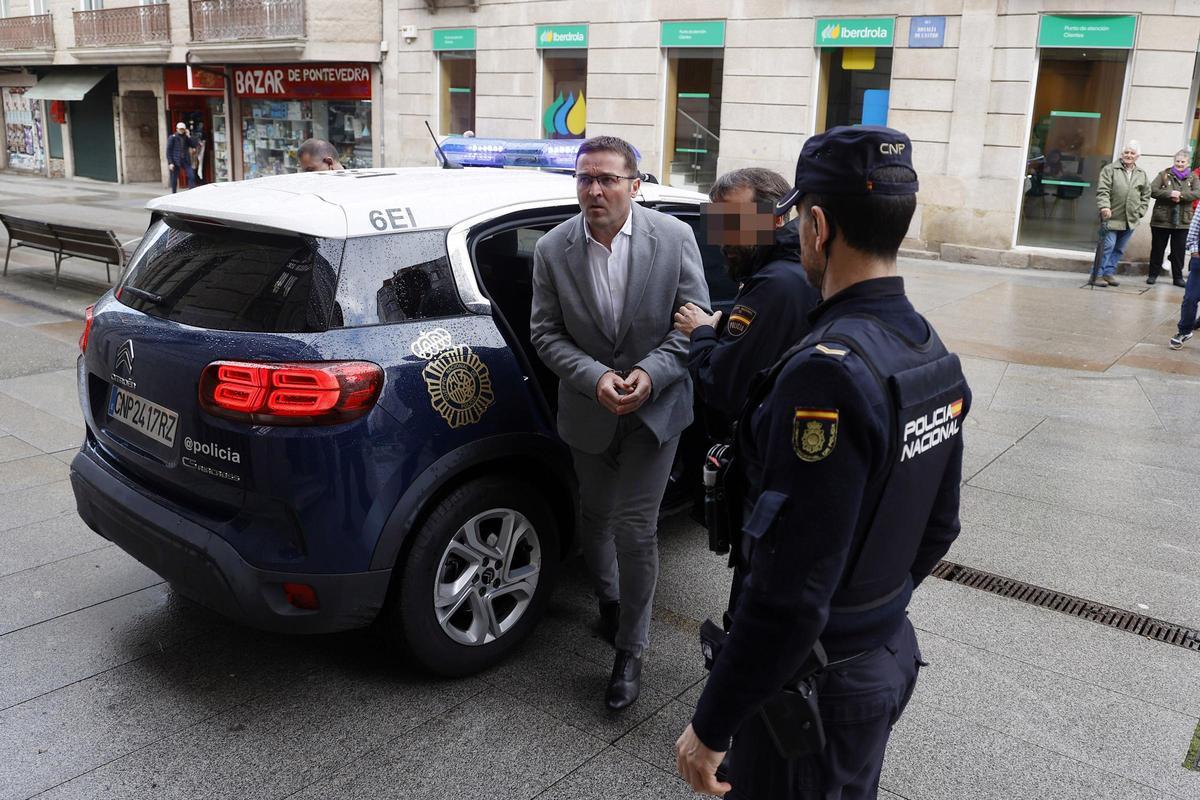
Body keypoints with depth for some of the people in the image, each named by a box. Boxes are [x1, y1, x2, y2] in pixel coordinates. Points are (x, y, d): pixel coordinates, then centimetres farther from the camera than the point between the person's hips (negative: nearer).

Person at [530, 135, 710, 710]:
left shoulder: (675, 238, -11)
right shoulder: (552, 250, -8)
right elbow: (546, 333, -5)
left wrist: (650, 373, -20)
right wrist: (595, 378, -20)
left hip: (656, 407, -2)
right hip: (588, 410, 2)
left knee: (634, 527, -4)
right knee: (595, 518, 19)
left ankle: (630, 649, 15)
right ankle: (609, 599, 49)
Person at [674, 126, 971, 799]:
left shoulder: (829, 372, -29)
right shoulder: (933, 355, 0)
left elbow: (791, 595, -29)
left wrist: (711, 726, -18)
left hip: (817, 685, -8)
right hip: (890, 655, 8)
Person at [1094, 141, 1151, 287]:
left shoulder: (1142, 175, 12)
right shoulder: (1110, 169, -1)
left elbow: (1146, 195, 18)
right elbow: (1102, 191, -11)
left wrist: (1140, 212, 6)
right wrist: (1104, 206, -25)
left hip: (1131, 220, 5)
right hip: (1112, 217, -5)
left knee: (1119, 249, 9)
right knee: (1108, 246, -8)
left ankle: (1109, 272, 18)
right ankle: (1099, 274, 0)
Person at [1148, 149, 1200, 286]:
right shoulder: (1164, 175, 3)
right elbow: (1153, 191, -9)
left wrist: (1181, 195, -24)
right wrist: (1170, 193, -22)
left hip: (1182, 222, 1)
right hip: (1161, 220, -1)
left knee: (1179, 251, 7)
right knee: (1157, 249, 7)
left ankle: (1178, 277, 16)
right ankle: (1152, 274, 18)